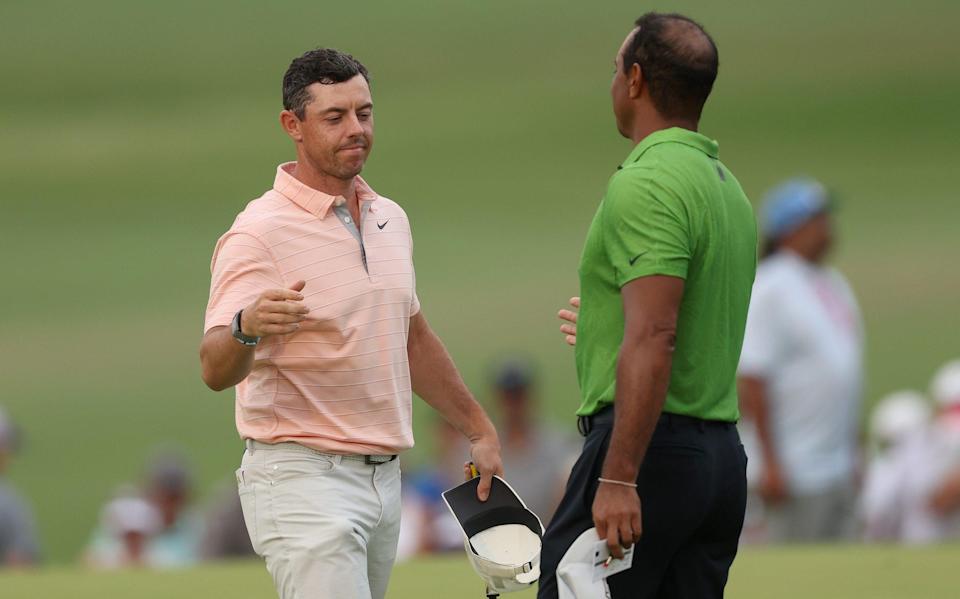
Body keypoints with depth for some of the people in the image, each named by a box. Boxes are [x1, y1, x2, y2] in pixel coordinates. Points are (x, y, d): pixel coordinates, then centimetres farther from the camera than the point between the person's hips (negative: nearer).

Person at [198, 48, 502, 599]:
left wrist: (479, 430, 27)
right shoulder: (261, 232, -13)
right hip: (302, 477, -8)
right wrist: (246, 327, -45)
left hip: (383, 475, 8)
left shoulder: (390, 219, 13)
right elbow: (216, 369, -23)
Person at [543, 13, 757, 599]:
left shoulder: (646, 183, -13)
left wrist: (619, 478, -24)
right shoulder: (727, 185, 17)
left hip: (653, 448, -9)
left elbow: (654, 340, -22)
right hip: (723, 452, 9)